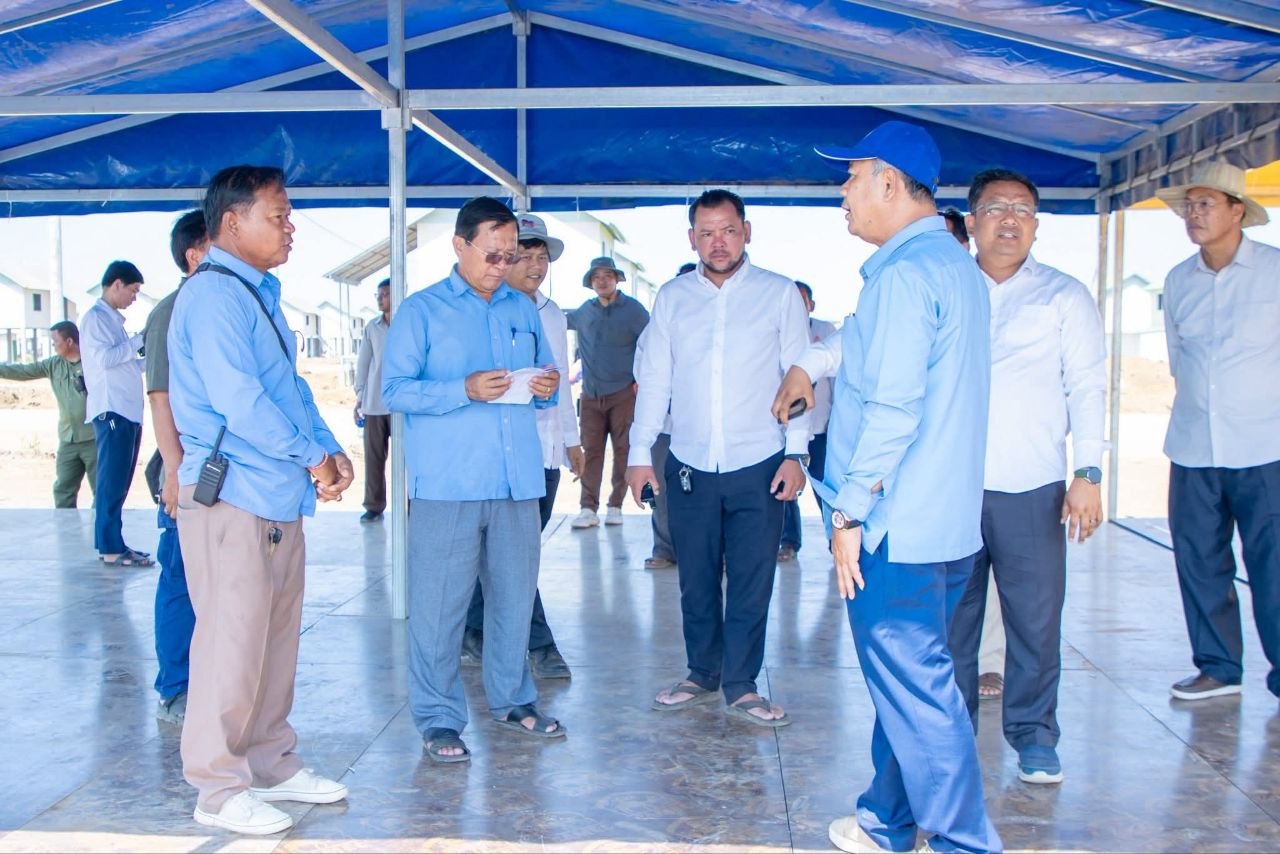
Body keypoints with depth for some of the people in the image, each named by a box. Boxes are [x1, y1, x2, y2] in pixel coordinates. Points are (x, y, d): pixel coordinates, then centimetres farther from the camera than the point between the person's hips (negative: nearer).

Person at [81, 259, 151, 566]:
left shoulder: (114, 320, 22)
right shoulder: (95, 317, -5)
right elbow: (104, 358, -18)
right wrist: (139, 339, -10)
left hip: (128, 412, 9)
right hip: (111, 411, -9)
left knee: (118, 484, 10)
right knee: (112, 483, -8)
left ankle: (112, 543, 14)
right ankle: (111, 548, -6)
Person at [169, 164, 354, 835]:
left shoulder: (258, 294, 18)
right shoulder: (214, 294, -13)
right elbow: (239, 400, -21)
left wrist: (332, 450, 5)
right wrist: (312, 457, -12)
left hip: (278, 497, 10)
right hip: (232, 496, -10)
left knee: (277, 637, 15)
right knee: (232, 642, -2)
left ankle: (272, 765, 27)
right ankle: (220, 789, 10)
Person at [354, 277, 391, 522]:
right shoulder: (372, 328, 10)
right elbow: (363, 362, 13)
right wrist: (359, 395, 8)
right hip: (374, 404, 4)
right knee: (373, 456, 5)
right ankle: (374, 506, 12)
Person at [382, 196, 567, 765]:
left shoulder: (523, 310, 16)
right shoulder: (421, 310, 1)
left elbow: (544, 374, 23)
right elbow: (396, 390, -7)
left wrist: (548, 386, -1)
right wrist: (465, 390, -20)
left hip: (517, 480, 5)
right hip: (447, 482, -5)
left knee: (515, 595, 12)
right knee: (440, 602, -2)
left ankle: (512, 699, 27)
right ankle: (438, 718, 9)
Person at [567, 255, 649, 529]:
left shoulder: (633, 309, -1)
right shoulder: (584, 311, 11)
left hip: (623, 393, -3)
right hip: (590, 394, 3)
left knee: (622, 451, 0)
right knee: (590, 451, 1)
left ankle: (615, 506, 9)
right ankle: (588, 509, 2)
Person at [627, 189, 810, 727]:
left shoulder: (780, 294, 2)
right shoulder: (671, 298, 8)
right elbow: (653, 380, 9)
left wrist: (796, 452, -6)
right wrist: (639, 453, 4)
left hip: (758, 466, -2)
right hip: (689, 466, 2)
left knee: (751, 582, 2)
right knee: (696, 579, 10)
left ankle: (741, 686, 16)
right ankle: (702, 674, 26)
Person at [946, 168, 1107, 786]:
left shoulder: (1064, 296, 8)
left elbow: (1087, 386, 3)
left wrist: (1087, 473, -5)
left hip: (1031, 487, -1)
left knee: (1036, 618, 1)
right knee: (950, 617, 8)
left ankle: (1032, 734, 18)